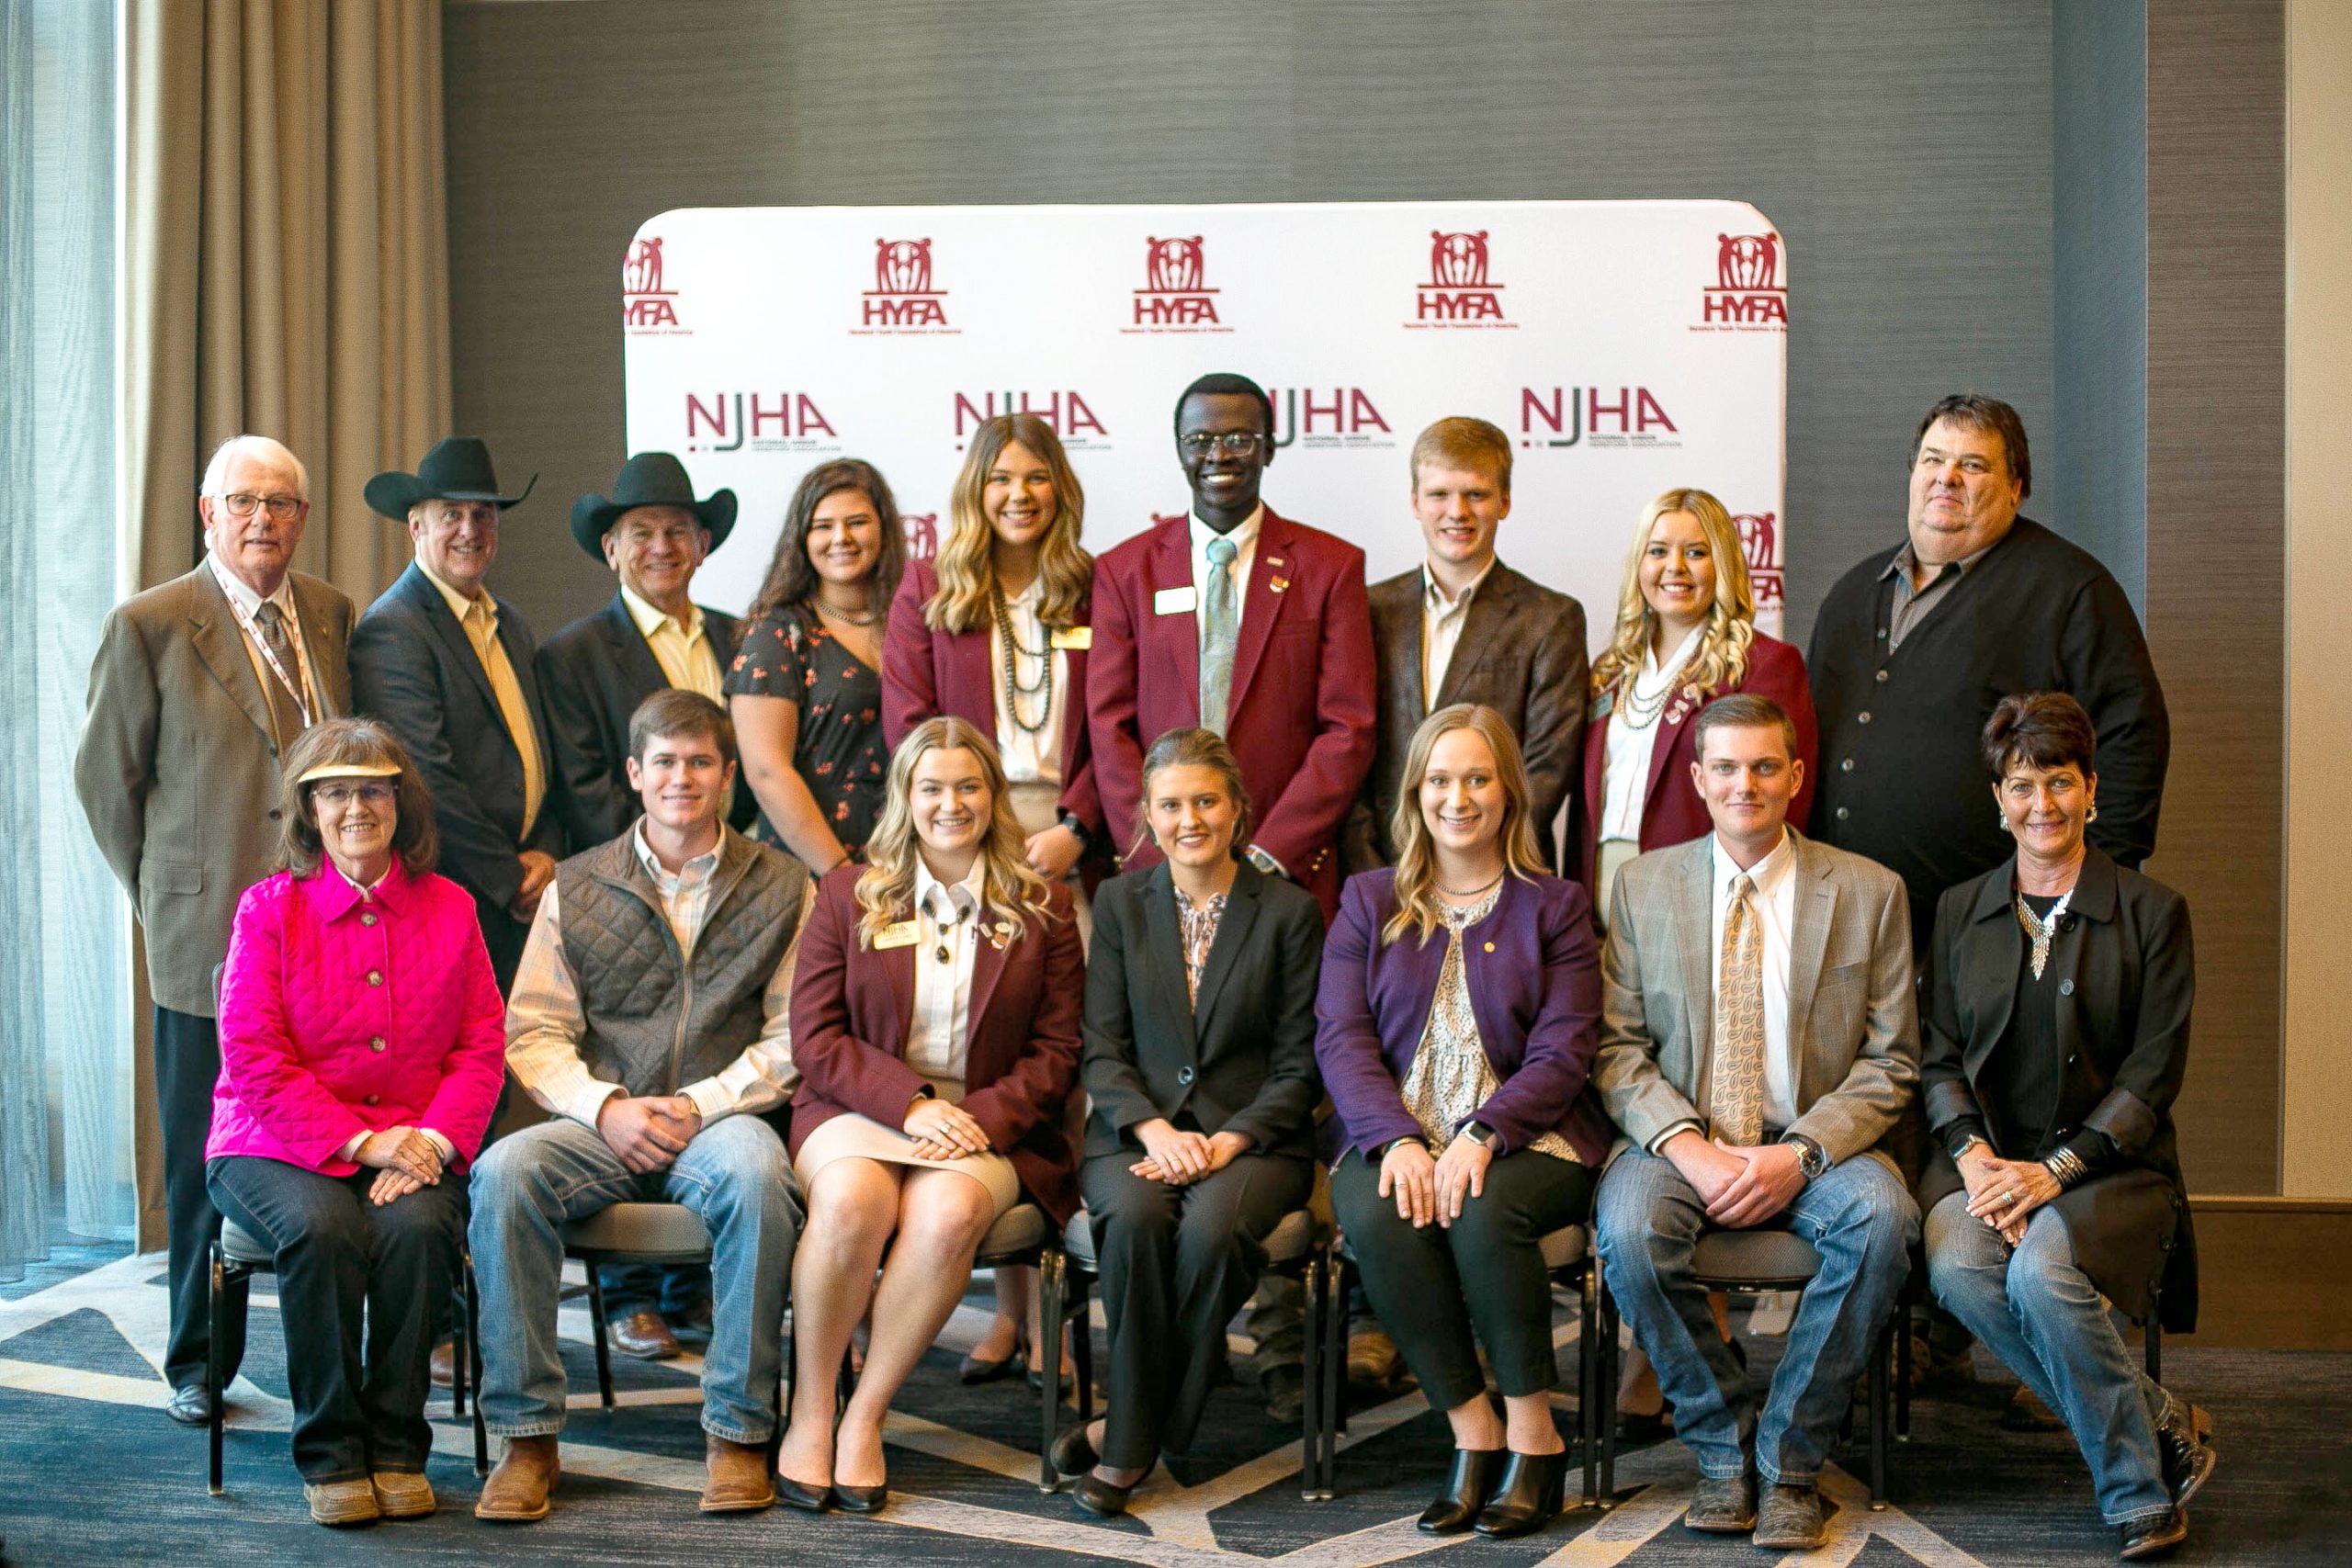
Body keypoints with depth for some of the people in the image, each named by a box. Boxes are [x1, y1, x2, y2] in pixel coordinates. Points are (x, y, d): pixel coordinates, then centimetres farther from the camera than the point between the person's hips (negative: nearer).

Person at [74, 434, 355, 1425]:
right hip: (209, 937, -3)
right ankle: (199, 1362, 19)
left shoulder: (334, 618, 10)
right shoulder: (148, 627, -4)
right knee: (204, 1162, 5)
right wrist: (165, 895, 5)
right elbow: (104, 777, 3)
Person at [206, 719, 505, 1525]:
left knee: (418, 1227, -31)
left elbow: (481, 1046, 5)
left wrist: (431, 1140, -13)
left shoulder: (449, 909, 9)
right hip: (277, 1144, -1)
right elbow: (254, 1059, -6)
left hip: (411, 1146, 2)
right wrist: (362, 1141, -16)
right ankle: (330, 1457, -17)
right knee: (321, 1229, -33)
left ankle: (396, 1449, -15)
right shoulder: (269, 908, 1)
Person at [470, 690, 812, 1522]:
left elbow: (793, 1036, 1)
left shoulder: (780, 887, 9)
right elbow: (533, 1033, 7)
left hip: (721, 1118, -2)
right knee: (505, 1170, -30)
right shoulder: (577, 888, 13)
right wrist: (606, 1107, -11)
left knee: (756, 1172, -37)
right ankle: (526, 1436, -22)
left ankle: (737, 1431, -24)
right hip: (600, 1123, 2)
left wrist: (700, 1104, -12)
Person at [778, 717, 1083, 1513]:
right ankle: (809, 1411, -18)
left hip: (987, 1124, 0)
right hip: (859, 1110, 0)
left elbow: (1057, 1049, 6)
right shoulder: (848, 894, 10)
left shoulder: (1042, 908, 10)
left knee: (949, 1212, -34)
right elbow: (816, 1038, 3)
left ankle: (866, 1416, -20)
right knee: (851, 1201, -34)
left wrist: (985, 1117, -12)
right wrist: (910, 1103, -13)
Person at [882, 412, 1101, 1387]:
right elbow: (908, 727, 5)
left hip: (1066, 847, 0)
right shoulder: (929, 590, 12)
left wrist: (1073, 830, -8)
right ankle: (1009, 1299, 2)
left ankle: (1051, 1305, -2)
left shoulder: (1094, 593, 11)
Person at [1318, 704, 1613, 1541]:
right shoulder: (1369, 902, 14)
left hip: (1520, 1134, -2)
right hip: (1395, 1135, 2)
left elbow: (1562, 1053, -2)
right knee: (1375, 1219, -32)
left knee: (1483, 1213, -34)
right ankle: (1473, 1435, -19)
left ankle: (1533, 1435, -16)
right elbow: (1341, 1038, 3)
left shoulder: (1554, 906, 8)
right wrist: (1398, 1140, -15)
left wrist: (1480, 1137, -20)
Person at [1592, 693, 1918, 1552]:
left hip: (1815, 1145, 0)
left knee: (1882, 1217, -33)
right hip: (1680, 1139, 1)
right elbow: (1618, 1049, 3)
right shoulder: (1644, 885, 7)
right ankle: (1723, 1445, -9)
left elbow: (1889, 1062, 1)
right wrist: (1686, 1146, -15)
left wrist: (1800, 1153, -15)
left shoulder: (1869, 891, 4)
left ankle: (1789, 1458, -15)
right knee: (1629, 1228, -32)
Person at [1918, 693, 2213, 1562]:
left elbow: (2152, 1075, -3)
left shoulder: (2151, 912, 3)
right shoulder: (1960, 911, 14)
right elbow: (1939, 1057, 10)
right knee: (1957, 1268, -30)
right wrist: (1974, 1156, -10)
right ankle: (2159, 1425, -15)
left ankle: (2139, 1488, -12)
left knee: (2043, 1271, -34)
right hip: (1986, 1156, 3)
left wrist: (2054, 1170, -15)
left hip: (2109, 1162, -3)